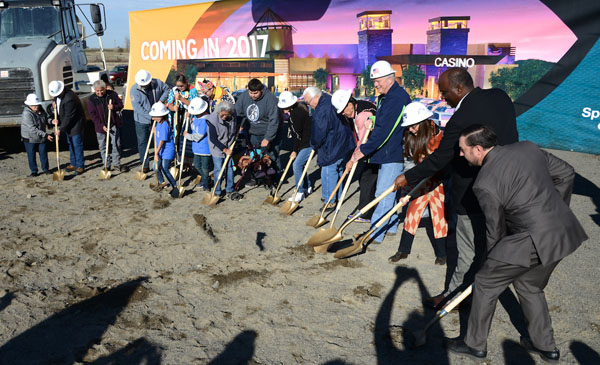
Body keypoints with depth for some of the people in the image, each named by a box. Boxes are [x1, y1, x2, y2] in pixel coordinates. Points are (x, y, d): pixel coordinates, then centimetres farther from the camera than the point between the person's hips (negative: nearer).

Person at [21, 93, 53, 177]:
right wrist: (46, 135, -31)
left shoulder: (41, 110, -4)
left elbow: (46, 119, 15)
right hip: (30, 139, -5)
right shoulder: (26, 114, -25)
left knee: (43, 154, 13)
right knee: (31, 156, 6)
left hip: (41, 138, 5)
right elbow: (33, 129, -29)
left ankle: (45, 169, 28)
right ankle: (34, 171, 20)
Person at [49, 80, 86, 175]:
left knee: (77, 145, -2)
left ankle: (79, 166, 8)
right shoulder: (57, 93, -3)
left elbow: (68, 117, -26)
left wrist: (60, 129, -21)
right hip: (67, 123, 9)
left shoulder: (69, 99, -31)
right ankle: (73, 164, 28)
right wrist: (54, 102, -4)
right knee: (70, 144, 17)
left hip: (75, 123, -9)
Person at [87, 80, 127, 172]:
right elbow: (92, 114, -6)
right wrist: (101, 125, -14)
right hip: (101, 126, 0)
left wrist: (114, 107, -18)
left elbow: (120, 105, 5)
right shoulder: (92, 99, -6)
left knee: (116, 144, 3)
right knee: (102, 146, 7)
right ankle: (107, 165, 19)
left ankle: (116, 164, 16)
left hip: (114, 124, 0)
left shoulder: (112, 94, -4)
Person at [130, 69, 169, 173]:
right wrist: (150, 117, -25)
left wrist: (161, 100, -7)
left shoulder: (157, 83, -10)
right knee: (142, 143, 4)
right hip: (141, 121, -2)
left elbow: (167, 89, 10)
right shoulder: (134, 90, -16)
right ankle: (145, 165, 13)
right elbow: (138, 107, -21)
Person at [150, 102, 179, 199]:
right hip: (161, 151, 9)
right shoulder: (158, 123, 5)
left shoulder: (164, 125, -24)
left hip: (167, 151, -9)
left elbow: (162, 141, -24)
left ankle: (175, 187, -1)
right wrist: (156, 149, 24)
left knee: (165, 169, -10)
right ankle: (161, 183, 39)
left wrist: (156, 153, -22)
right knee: (157, 167, 17)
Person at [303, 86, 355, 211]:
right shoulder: (330, 100, 8)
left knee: (328, 172, 0)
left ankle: (330, 200, 9)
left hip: (332, 147, -10)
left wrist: (313, 145, 0)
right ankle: (337, 196, 34)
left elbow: (318, 134, -22)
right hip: (344, 143, 10)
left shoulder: (321, 111, -25)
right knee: (338, 169, 20)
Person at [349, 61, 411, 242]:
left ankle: (375, 234, -2)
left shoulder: (397, 98, -19)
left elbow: (384, 131, -25)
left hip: (394, 155, -10)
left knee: (383, 194, -7)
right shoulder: (384, 97, 13)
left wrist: (362, 151, -22)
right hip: (388, 153, 10)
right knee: (390, 192, 18)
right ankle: (391, 227, 30)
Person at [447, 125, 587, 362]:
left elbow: (495, 230, -6)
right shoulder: (527, 147, 4)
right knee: (530, 286, 27)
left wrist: (492, 259, 13)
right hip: (565, 232, 8)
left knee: (485, 284, 10)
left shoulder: (485, 184, -15)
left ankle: (475, 344, 23)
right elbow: (566, 173, 14)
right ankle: (546, 346, 38)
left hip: (534, 241, -8)